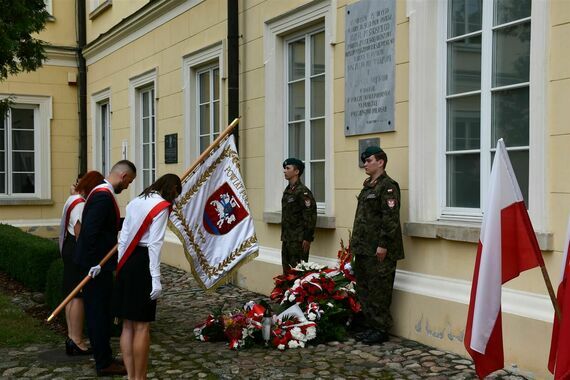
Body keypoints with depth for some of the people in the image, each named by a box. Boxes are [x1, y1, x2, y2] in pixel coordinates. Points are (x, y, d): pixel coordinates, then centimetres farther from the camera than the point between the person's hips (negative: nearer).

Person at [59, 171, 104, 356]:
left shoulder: (73, 200, 15)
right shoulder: (81, 204, -17)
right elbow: (79, 233, -20)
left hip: (69, 249, 11)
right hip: (77, 251, -11)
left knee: (72, 295, 14)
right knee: (79, 296, -7)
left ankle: (72, 337, 21)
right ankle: (77, 341, -4)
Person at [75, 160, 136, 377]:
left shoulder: (102, 192, 12)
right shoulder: (104, 196, -20)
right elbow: (90, 231, -26)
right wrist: (95, 263, -23)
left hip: (95, 262, 10)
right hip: (97, 264, -10)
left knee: (97, 311, 16)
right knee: (100, 312, -2)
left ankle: (103, 357, 27)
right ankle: (104, 364, 8)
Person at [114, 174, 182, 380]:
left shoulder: (135, 202, 15)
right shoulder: (161, 206, -8)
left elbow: (123, 238, 14)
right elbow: (154, 244, -15)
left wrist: (121, 265, 17)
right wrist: (156, 279, -16)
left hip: (126, 262, 8)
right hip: (143, 263, -8)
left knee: (128, 324, 12)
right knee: (142, 326, -1)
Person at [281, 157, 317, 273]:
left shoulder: (302, 191, -13)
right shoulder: (287, 190, 14)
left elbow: (310, 215, -17)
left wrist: (308, 238, -18)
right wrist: (283, 236, 18)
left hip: (299, 240, -9)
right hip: (286, 239, 9)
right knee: (286, 272, 12)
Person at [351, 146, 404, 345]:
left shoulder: (388, 186, -12)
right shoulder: (368, 186, 18)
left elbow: (390, 218, -19)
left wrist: (383, 244, -22)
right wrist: (356, 242, 19)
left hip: (379, 251, -10)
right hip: (363, 248, 10)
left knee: (378, 291, -4)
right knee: (363, 289, 14)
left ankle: (381, 329, 5)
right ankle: (371, 326, 24)